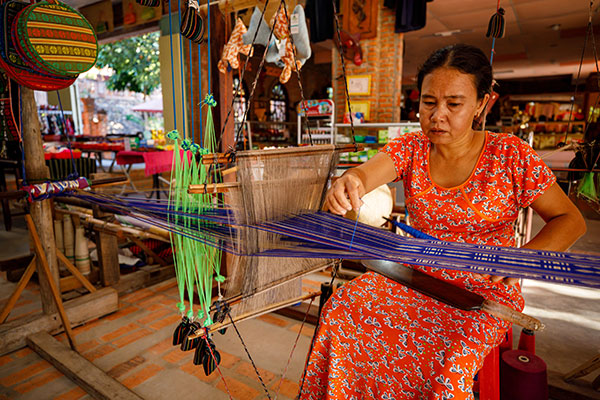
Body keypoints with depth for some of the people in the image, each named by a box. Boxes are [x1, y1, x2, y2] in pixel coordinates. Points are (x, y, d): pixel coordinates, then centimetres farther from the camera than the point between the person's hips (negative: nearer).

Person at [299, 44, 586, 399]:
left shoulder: (510, 155, -8)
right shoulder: (411, 149, -1)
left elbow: (570, 220, -1)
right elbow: (367, 172, -21)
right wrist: (349, 183, -46)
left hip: (485, 291, -2)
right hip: (418, 279, 3)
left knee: (454, 356, -29)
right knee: (343, 311, -16)